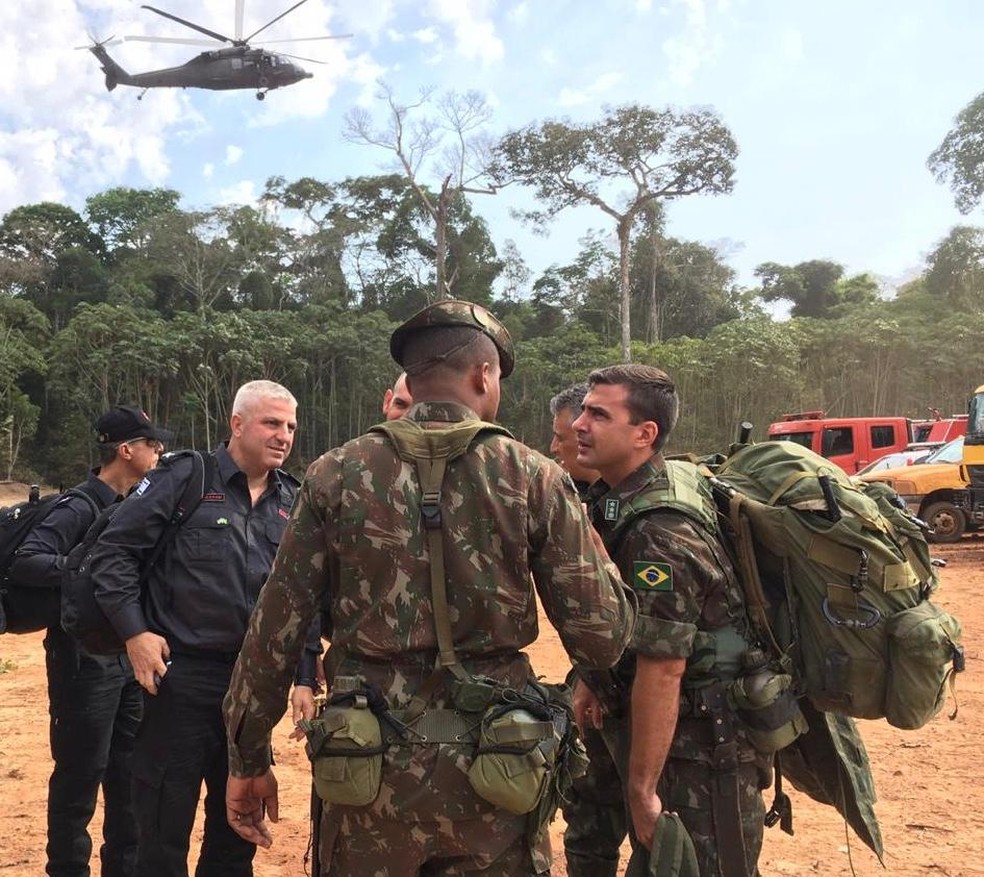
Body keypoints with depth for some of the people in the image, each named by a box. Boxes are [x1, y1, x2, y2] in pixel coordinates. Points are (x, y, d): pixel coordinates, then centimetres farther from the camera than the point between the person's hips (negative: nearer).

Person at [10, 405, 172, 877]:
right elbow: (25, 562, -28)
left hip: (129, 658, 8)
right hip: (86, 664, -8)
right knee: (81, 777, 4)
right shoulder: (80, 507, -16)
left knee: (130, 773, 17)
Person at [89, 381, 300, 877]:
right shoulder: (186, 479, -8)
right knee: (164, 824, 8)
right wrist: (134, 631, -15)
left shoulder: (292, 502, 8)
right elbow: (113, 551, -7)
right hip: (181, 676, -5)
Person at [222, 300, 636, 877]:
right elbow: (602, 639, -5)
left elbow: (276, 631, -2)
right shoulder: (534, 477, -5)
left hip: (370, 764, 1)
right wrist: (594, 552, 14)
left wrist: (248, 759, 10)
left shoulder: (338, 475, -3)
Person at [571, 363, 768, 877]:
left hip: (699, 751, -9)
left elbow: (661, 671, -27)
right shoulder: (618, 497, 2)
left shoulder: (659, 533, -27)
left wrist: (642, 791, -22)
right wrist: (593, 678, 8)